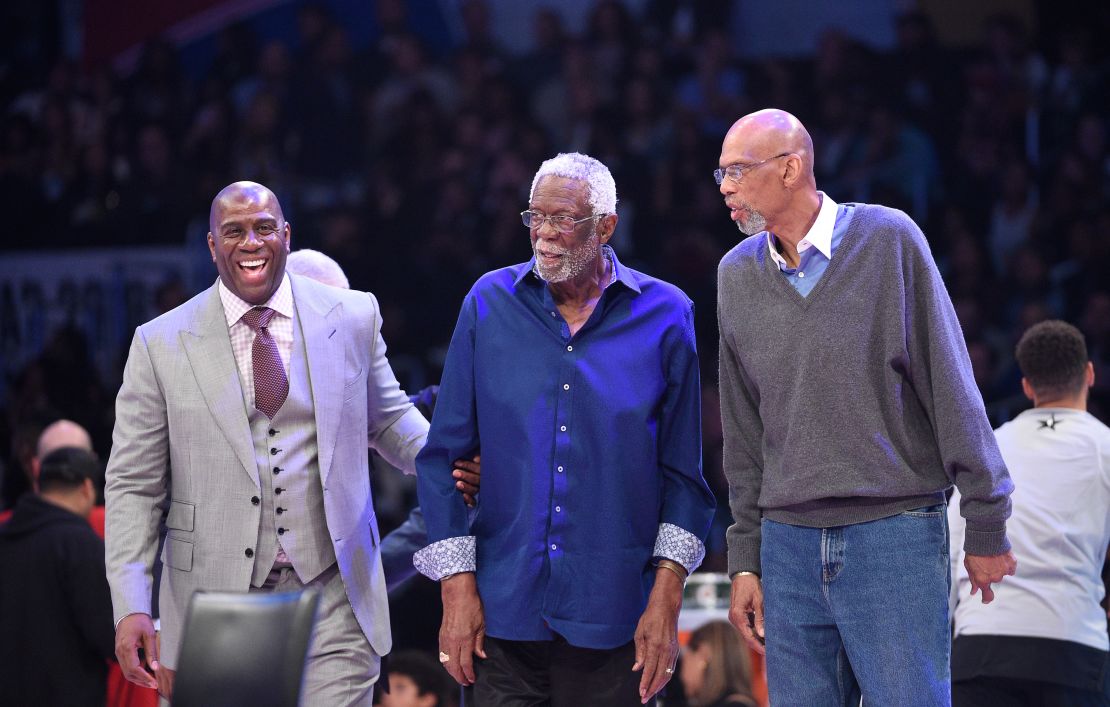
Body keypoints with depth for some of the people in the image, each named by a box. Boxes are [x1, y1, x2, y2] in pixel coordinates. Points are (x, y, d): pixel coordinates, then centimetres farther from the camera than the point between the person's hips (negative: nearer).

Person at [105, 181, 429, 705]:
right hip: (217, 607, -1)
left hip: (332, 602, 1)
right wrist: (131, 607, -9)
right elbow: (133, 485, 2)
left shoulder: (353, 317, 6)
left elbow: (387, 419, 20)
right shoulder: (161, 345, 2)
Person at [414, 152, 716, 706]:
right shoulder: (490, 303, 3)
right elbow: (443, 456, 5)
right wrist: (457, 586, -2)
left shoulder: (664, 316, 1)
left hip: (612, 619, 0)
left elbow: (683, 472, 3)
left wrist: (666, 595, -5)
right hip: (501, 613, 1)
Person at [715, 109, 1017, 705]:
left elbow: (951, 388, -4)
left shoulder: (888, 239, -4)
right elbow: (744, 432, 13)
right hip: (788, 541, 4)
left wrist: (986, 525, -5)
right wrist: (745, 556, 10)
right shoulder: (737, 274, 9)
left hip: (897, 538, -4)